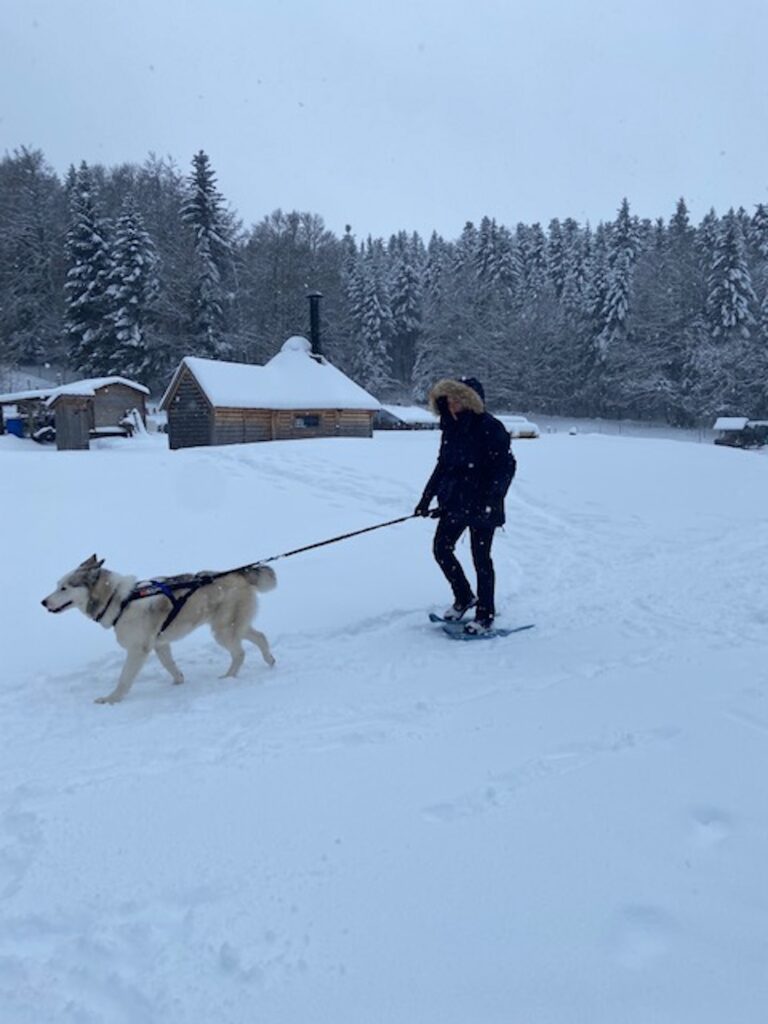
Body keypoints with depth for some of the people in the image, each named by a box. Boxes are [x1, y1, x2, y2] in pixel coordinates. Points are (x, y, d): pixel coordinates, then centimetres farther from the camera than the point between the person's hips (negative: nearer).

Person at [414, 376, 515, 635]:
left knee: (481, 558, 0)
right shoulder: (451, 427, 9)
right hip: (455, 502, 7)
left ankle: (485, 616, 14)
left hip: (481, 506, -7)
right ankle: (464, 598, 27)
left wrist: (490, 500, -23)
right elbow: (443, 465, 17)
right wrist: (427, 497, 14)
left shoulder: (490, 428, -13)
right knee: (441, 548, 6)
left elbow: (506, 467, -15)